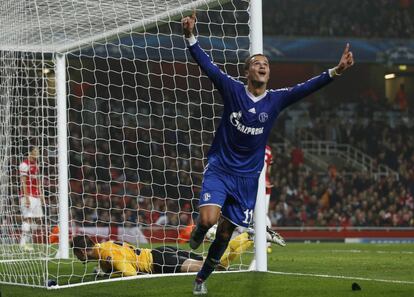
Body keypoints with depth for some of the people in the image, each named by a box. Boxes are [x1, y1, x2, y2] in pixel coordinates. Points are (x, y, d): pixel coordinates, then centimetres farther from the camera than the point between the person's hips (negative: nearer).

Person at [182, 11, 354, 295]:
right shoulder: (232, 90, -7)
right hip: (219, 168, -2)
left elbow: (307, 87, -10)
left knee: (225, 233, 7)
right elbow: (207, 65, -13)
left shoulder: (277, 99, -2)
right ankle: (199, 230, 16)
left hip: (247, 177, 3)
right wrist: (190, 36, -27)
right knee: (209, 219, -23)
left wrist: (336, 71, -23)